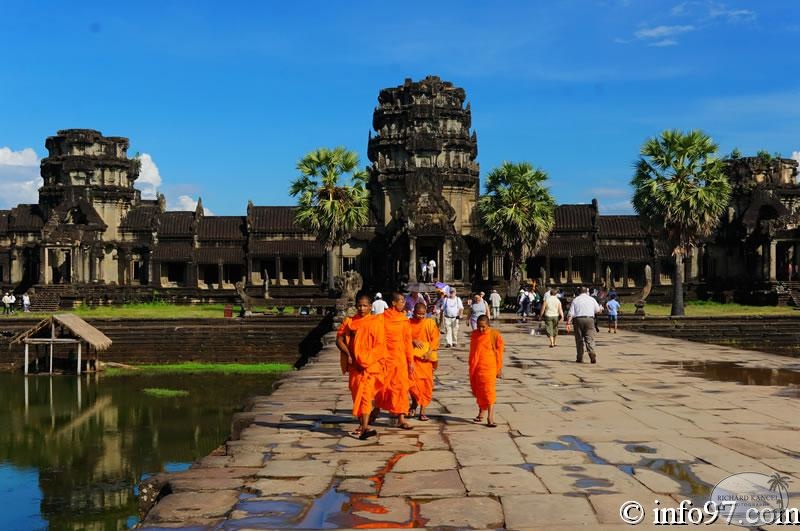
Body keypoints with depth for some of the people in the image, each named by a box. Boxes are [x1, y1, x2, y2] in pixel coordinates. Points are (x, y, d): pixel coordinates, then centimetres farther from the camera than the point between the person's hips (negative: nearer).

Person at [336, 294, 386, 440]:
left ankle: (364, 428, -11)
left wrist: (366, 360, -13)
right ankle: (362, 424, 13)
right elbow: (339, 339, 3)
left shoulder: (376, 322, 1)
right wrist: (348, 354, -10)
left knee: (365, 393, -11)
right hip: (355, 364, 3)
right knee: (357, 393, 4)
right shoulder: (349, 322, 8)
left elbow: (380, 345, -3)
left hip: (371, 364, -3)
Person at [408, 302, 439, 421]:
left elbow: (435, 340, 1)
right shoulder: (409, 323, 3)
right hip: (413, 356, 0)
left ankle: (422, 411, 10)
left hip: (426, 358, 1)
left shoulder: (430, 323, 3)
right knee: (412, 380, -14)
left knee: (426, 383, 0)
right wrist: (413, 341, -14)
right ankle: (414, 402, 13)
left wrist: (430, 352, -11)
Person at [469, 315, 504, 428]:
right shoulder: (474, 334, 6)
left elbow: (499, 353, -3)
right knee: (477, 391, 15)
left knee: (488, 392, -7)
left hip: (488, 368, -5)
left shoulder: (495, 335, -8)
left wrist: (499, 369, -2)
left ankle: (490, 417, -6)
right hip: (475, 368, 5)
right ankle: (481, 413, 32)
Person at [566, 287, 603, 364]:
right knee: (590, 339, -2)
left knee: (579, 340, 9)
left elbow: (571, 313, -2)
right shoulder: (592, 299, 8)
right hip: (589, 319, 0)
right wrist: (601, 308, 42)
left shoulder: (575, 300, 6)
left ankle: (580, 358, 11)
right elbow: (597, 310, 20)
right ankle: (592, 356, -20)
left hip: (578, 320, 0)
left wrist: (568, 323, -3)